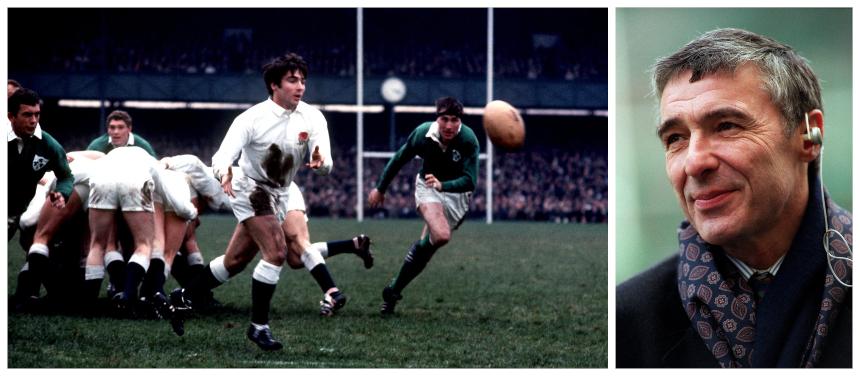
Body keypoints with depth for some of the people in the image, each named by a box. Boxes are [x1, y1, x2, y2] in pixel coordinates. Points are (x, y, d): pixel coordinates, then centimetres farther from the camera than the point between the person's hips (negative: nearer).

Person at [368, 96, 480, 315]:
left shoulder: (469, 141, -26)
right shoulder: (423, 133, -20)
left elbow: (470, 181, -34)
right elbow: (399, 160, -2)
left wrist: (442, 185, -51)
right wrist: (380, 188, 8)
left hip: (457, 193, 1)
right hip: (427, 186, -1)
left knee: (426, 246, -2)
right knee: (440, 236, -26)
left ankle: (394, 290, 15)